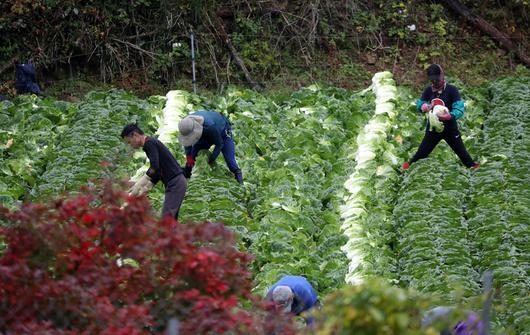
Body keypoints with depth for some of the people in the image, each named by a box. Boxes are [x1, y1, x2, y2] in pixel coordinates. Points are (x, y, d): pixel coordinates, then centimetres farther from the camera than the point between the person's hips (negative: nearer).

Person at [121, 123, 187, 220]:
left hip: (175, 183, -10)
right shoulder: (152, 143, 22)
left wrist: (138, 185, -16)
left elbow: (154, 168, -21)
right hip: (176, 182, 10)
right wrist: (144, 190, 22)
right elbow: (157, 172, 27)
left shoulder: (149, 144, -9)